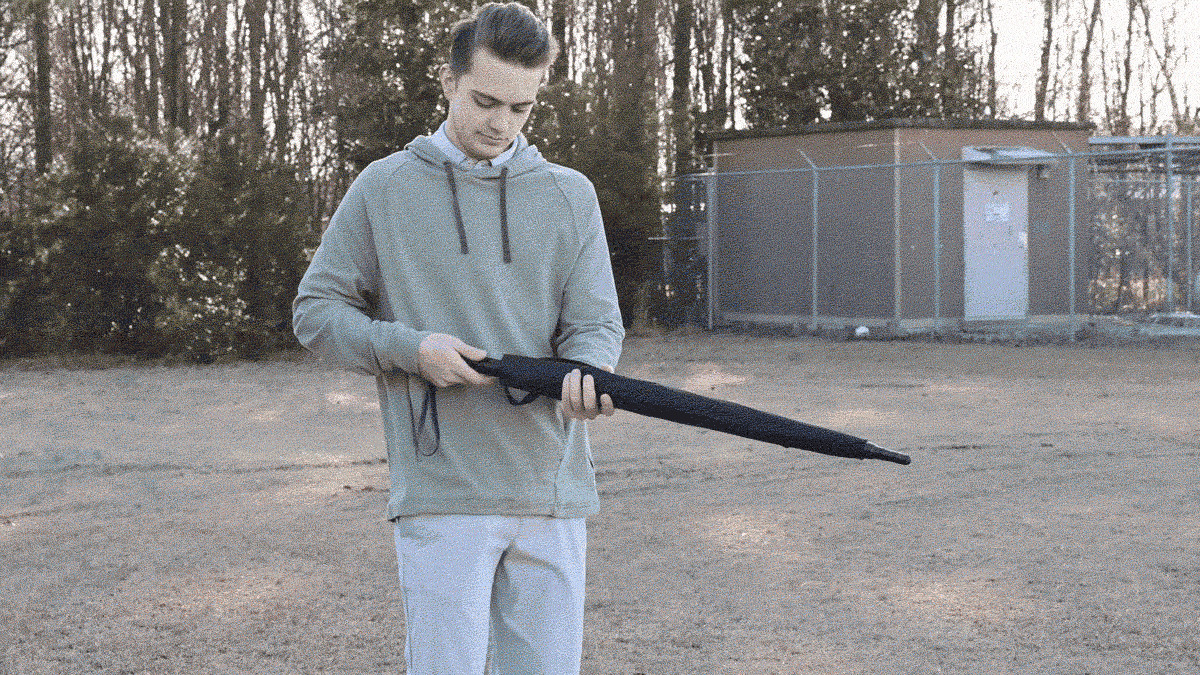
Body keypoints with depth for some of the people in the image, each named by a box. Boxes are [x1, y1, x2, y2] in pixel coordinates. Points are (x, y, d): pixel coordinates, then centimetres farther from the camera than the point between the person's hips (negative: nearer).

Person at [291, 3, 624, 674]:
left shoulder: (570, 195, 10)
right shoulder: (384, 189, 4)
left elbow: (596, 322, 4)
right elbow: (317, 311, 6)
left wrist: (584, 375, -20)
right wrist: (412, 349, -11)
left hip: (554, 492, 3)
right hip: (441, 493, -3)